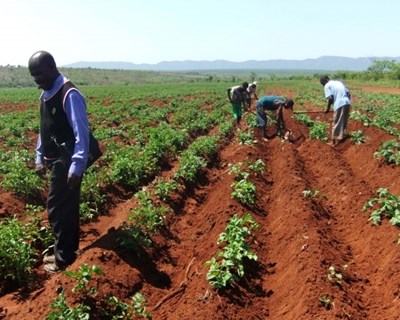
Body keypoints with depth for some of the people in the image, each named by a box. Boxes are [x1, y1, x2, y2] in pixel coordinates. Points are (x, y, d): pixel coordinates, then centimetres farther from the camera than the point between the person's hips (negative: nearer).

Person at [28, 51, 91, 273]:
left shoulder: (69, 95, -18)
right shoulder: (46, 95, 9)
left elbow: (82, 133, -21)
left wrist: (76, 167, -23)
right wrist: (40, 157, 16)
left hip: (67, 162, -8)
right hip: (55, 160, 8)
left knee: (58, 209, -2)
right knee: (66, 207, 17)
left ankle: (64, 258, 13)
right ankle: (69, 251, 30)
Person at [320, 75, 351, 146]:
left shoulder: (327, 86, 3)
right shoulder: (338, 82, 24)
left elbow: (330, 98, -10)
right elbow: (348, 94, 20)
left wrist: (328, 108, 1)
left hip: (339, 105, -7)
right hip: (347, 103, 7)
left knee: (336, 123, 3)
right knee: (343, 122, 20)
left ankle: (334, 141, 10)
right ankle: (341, 138, 33)